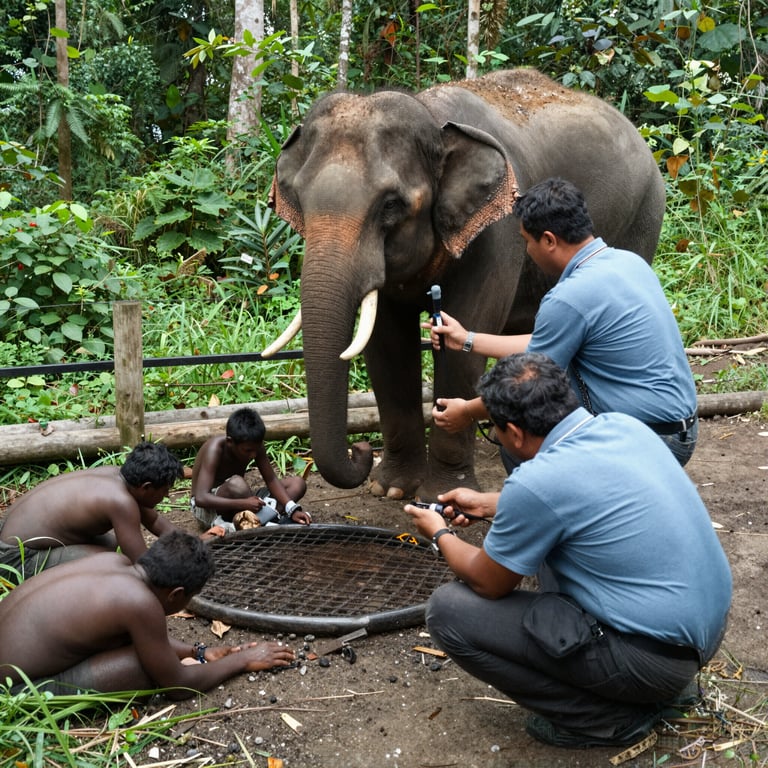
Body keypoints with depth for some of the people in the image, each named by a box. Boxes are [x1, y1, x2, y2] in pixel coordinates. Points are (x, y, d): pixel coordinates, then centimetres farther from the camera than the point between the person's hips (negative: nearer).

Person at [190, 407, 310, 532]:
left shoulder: (254, 445, -12)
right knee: (237, 484, -40)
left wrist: (292, 510, -24)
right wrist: (244, 504, -45)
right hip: (207, 510, -7)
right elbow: (200, 499, -36)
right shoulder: (215, 449, -28)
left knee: (297, 484, -6)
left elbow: (271, 480, -8)